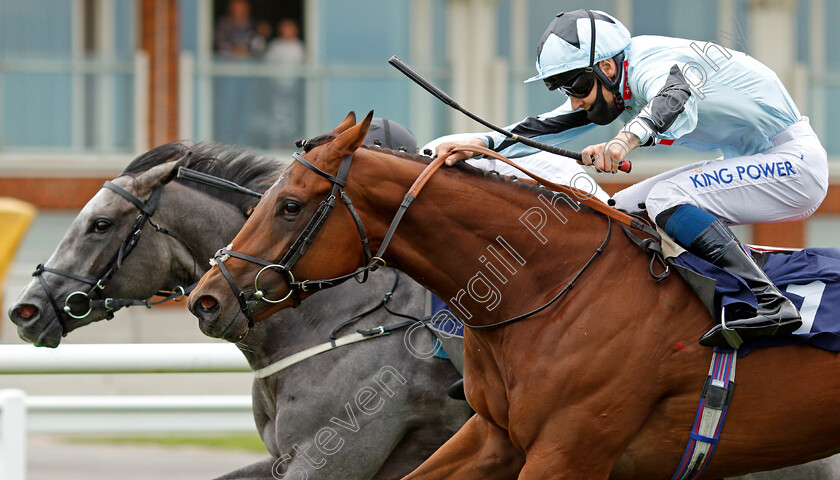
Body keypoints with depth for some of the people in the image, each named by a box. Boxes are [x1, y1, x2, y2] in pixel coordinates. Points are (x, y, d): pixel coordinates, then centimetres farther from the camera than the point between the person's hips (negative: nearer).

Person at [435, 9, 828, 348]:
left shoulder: (651, 65, -23)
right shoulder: (614, 88, 6)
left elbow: (677, 99, -46)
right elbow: (549, 127, 8)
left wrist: (628, 137, -64)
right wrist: (482, 144, -6)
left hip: (795, 157, -10)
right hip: (750, 162, 10)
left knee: (665, 198, -28)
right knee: (625, 209, 8)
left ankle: (770, 303, -36)